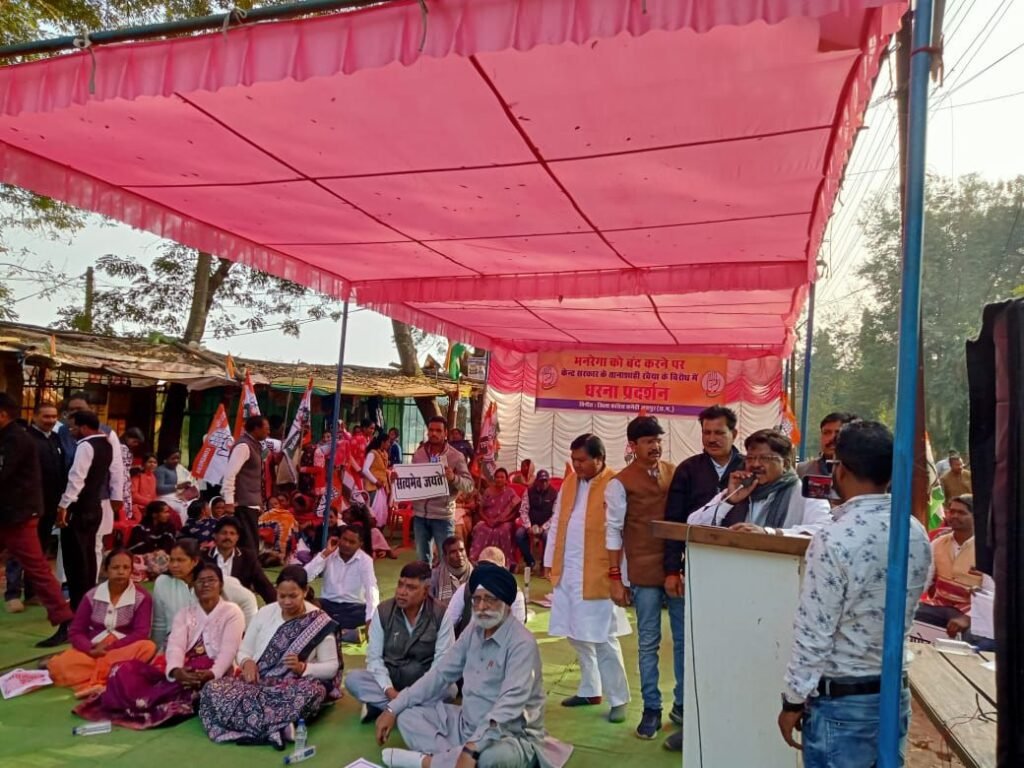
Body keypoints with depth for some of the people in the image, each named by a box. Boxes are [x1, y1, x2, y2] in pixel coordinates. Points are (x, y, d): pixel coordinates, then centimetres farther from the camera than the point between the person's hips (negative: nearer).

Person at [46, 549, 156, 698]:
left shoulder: (142, 597, -3)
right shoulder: (92, 596, 4)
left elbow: (141, 634, -10)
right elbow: (76, 632, 2)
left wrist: (110, 647, -20)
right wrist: (91, 649, -17)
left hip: (125, 651, -1)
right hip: (92, 651, 2)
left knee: (147, 647, -34)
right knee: (59, 666, -24)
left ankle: (91, 682, -32)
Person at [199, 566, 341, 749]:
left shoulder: (319, 622, -4)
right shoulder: (265, 613, 5)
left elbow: (331, 667, -2)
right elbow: (243, 651, 12)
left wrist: (302, 667, -20)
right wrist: (247, 662, -11)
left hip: (293, 686, -3)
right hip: (257, 683, 4)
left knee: (314, 691, -38)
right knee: (212, 689, -25)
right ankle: (279, 727, -33)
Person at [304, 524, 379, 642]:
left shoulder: (365, 560, -7)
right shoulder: (329, 555, -1)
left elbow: (371, 589, -20)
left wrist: (371, 619, -34)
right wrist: (325, 553, -16)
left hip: (353, 606, -2)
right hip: (328, 603, 2)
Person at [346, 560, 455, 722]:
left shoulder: (440, 615, -11)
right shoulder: (383, 611, -7)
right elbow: (374, 657, -7)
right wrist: (389, 691, -22)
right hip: (388, 682, 1)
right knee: (353, 679, -24)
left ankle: (380, 705, -24)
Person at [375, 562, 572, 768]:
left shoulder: (522, 643, -20)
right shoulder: (473, 632, 4)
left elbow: (510, 703, -32)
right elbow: (439, 674, 8)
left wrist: (471, 749, -42)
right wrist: (393, 708, 2)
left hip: (511, 737, -8)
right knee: (408, 714, 0)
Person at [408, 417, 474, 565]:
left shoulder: (456, 456, -5)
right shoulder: (418, 454, 6)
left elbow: (469, 485, -9)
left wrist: (454, 478, -28)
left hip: (443, 515, -4)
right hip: (420, 514, 4)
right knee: (421, 558, 16)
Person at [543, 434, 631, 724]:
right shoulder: (569, 482, 10)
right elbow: (557, 523, 14)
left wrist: (617, 574, -15)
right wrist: (551, 562, 12)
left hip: (597, 575, -7)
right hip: (567, 572, 7)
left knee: (602, 638, -1)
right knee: (577, 635, 15)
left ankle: (618, 699, 15)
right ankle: (590, 690, 30)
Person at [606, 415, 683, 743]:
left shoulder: (676, 473, 5)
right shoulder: (620, 483, -5)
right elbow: (613, 531, -3)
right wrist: (616, 577, -5)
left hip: (680, 566, 3)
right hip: (644, 572, -3)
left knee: (685, 638, 10)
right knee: (648, 643, 7)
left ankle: (682, 704, 25)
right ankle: (651, 708, 21)